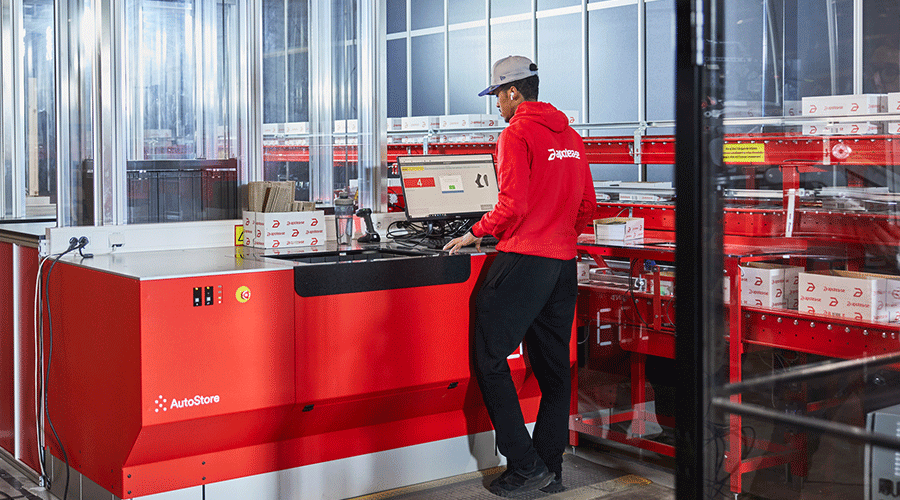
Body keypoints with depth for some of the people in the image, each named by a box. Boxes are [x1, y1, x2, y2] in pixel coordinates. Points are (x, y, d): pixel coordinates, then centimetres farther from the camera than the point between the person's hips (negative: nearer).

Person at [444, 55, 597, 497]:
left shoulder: (517, 133, -8)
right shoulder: (571, 137, 15)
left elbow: (514, 206, -16)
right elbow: (587, 208, 18)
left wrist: (475, 233, -3)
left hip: (523, 260, -8)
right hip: (563, 261, 8)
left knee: (491, 359, -2)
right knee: (553, 367, 10)